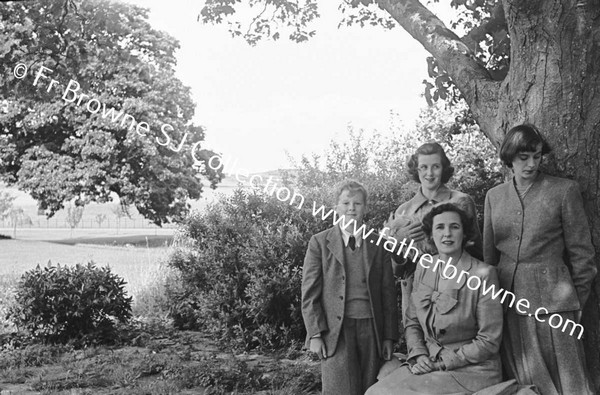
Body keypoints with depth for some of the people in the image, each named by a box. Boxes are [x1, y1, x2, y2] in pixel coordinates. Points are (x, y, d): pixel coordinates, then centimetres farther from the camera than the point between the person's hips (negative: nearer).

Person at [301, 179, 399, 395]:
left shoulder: (378, 246, 10)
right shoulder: (319, 243, 4)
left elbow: (388, 294, 9)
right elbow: (309, 293, 1)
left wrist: (389, 336, 3)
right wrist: (315, 334, -7)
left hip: (371, 330, 2)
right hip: (335, 332, -2)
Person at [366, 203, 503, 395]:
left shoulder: (483, 274, -14)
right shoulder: (424, 266, 4)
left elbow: (489, 341, -12)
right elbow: (412, 321, 11)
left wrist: (442, 363, -13)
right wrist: (419, 356, -6)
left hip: (470, 370, -5)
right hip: (429, 364, 5)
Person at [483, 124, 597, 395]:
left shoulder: (564, 191, -1)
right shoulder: (494, 196, 10)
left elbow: (581, 252, 1)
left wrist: (577, 300, 1)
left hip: (552, 297, -3)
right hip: (508, 296, 3)